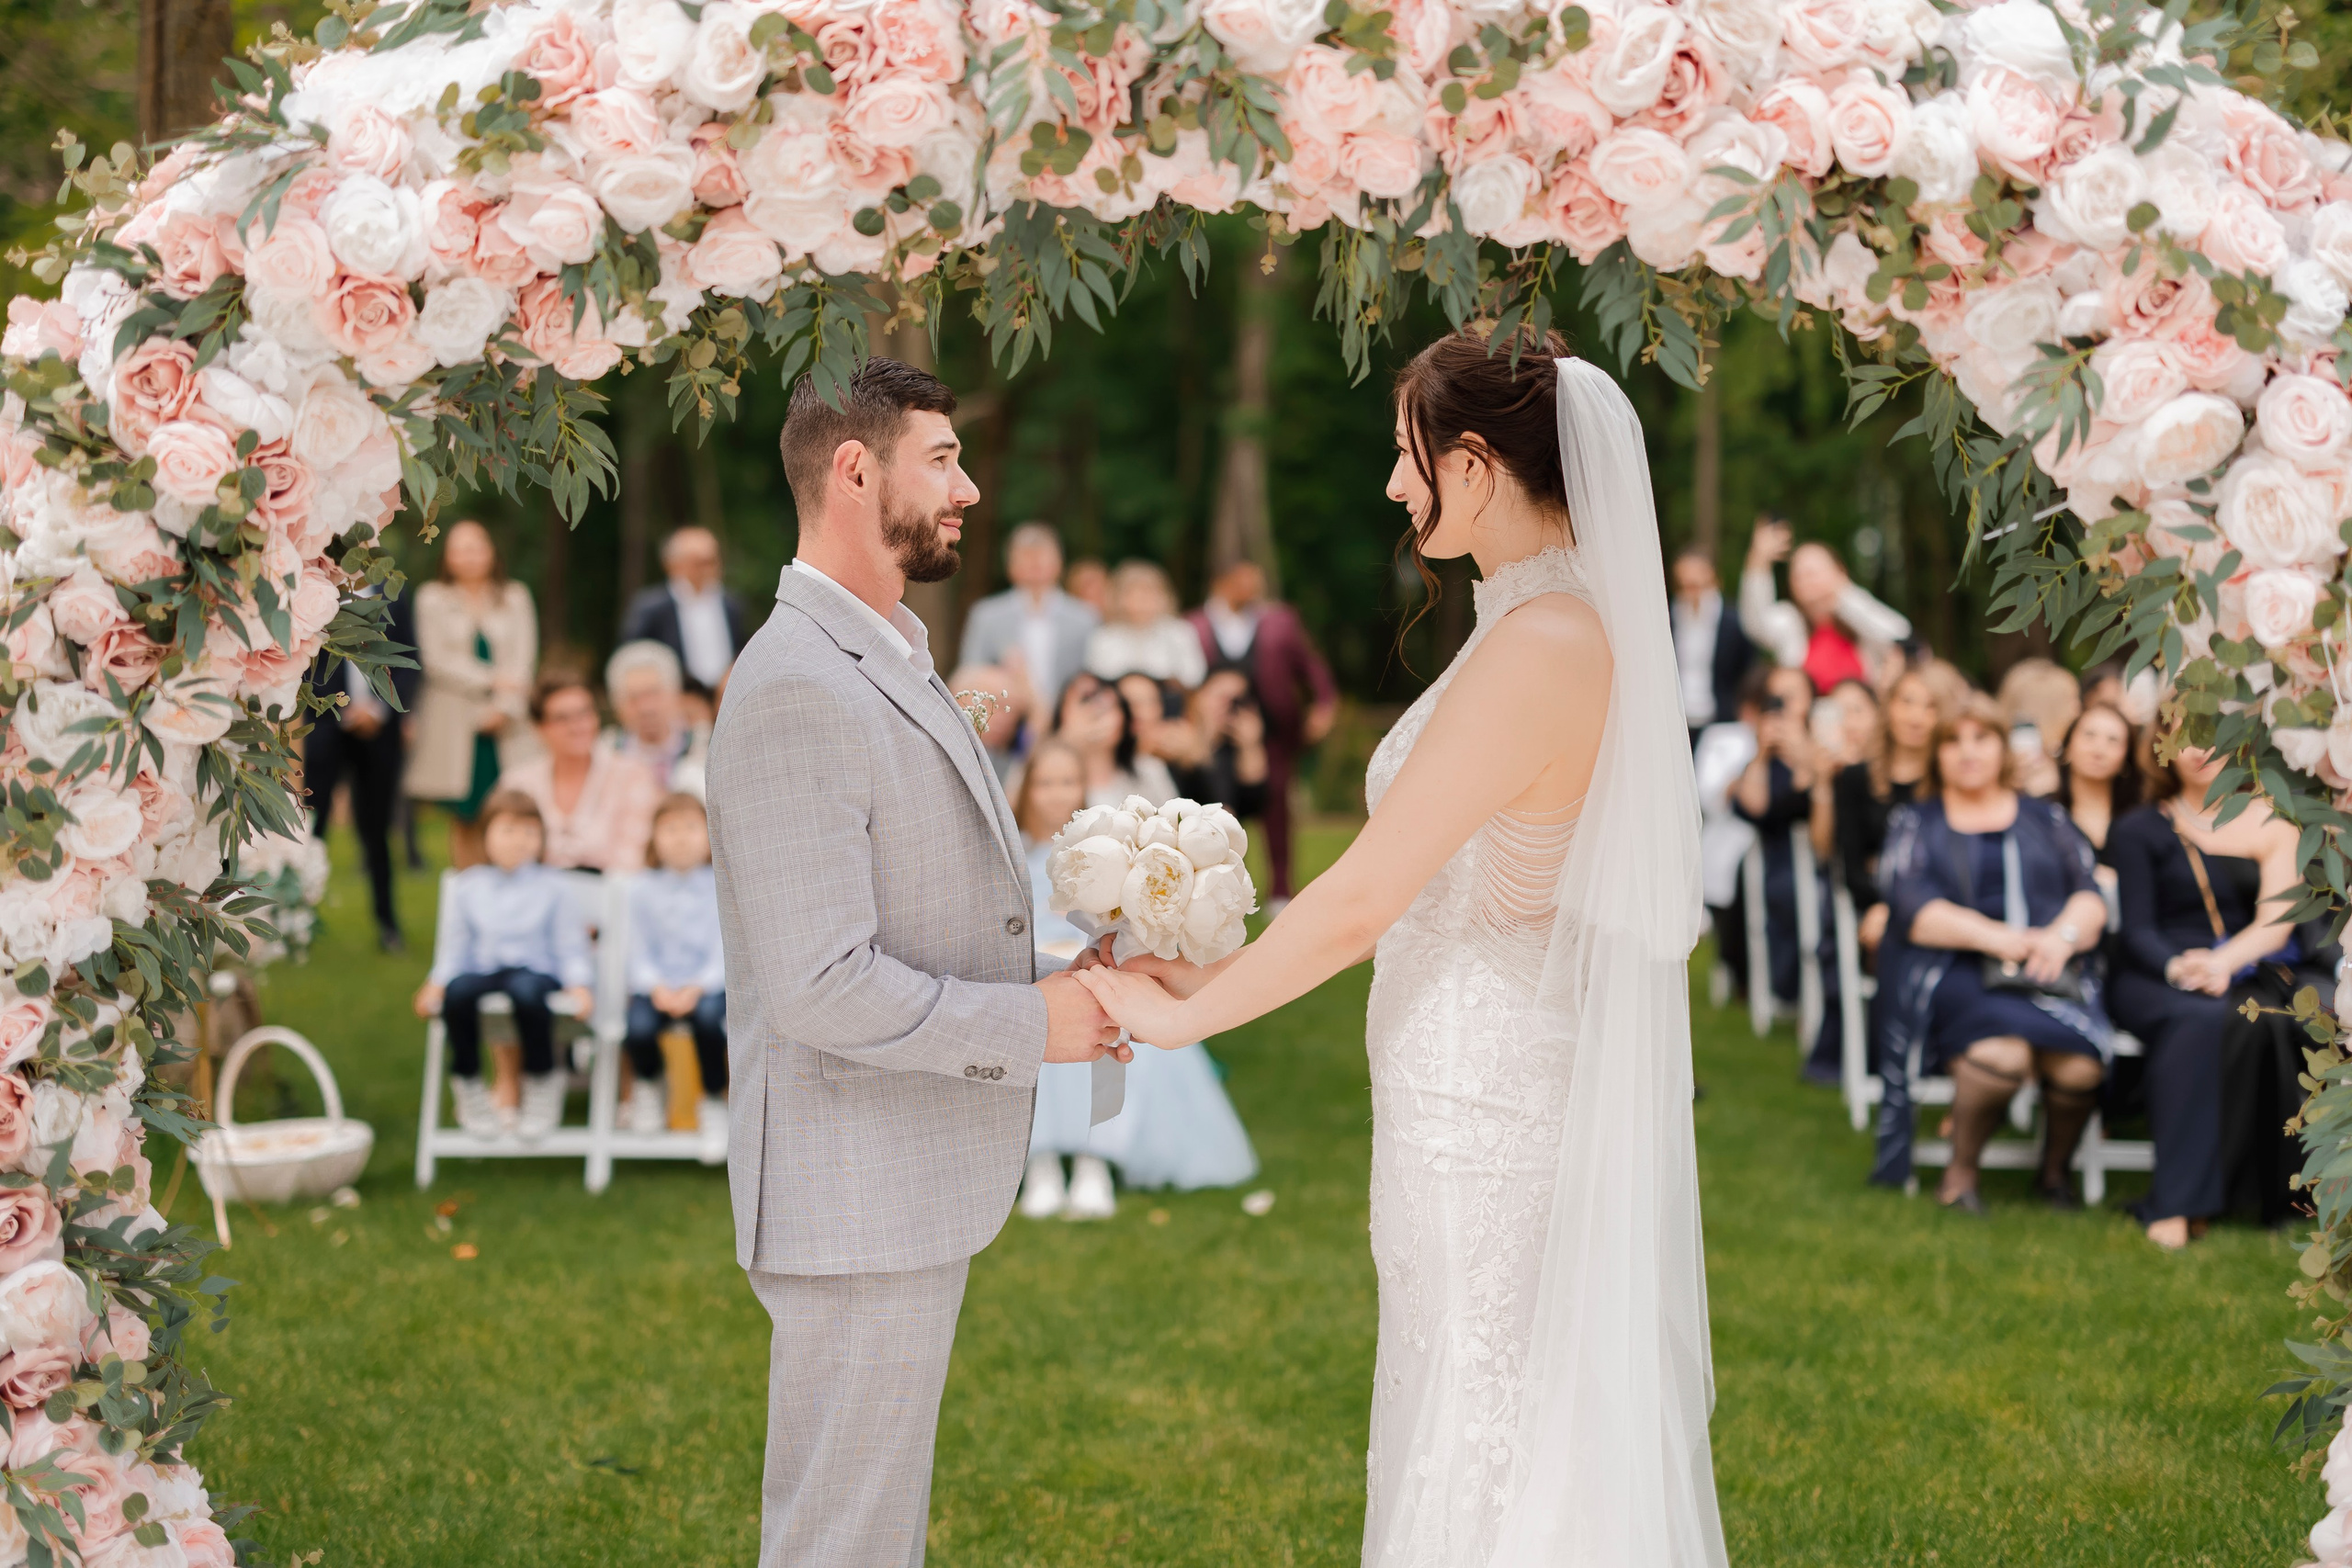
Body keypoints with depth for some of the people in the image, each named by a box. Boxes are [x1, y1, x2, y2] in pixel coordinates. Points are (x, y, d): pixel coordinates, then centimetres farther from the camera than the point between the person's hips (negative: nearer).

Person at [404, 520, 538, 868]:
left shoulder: (515, 598, 11)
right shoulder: (432, 599, 8)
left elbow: (523, 658, 3)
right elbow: (436, 659, -3)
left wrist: (505, 707, -12)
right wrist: (491, 680, -12)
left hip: (506, 724, 0)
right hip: (455, 727, 0)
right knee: (465, 821, 0)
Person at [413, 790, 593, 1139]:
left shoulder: (552, 886, 7)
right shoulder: (466, 886, 11)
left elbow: (570, 946, 5)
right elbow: (454, 945, 11)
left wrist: (577, 985, -11)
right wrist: (437, 983, -5)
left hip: (536, 970, -2)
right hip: (482, 972, 2)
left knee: (527, 991, -40)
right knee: (457, 991, -34)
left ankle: (542, 1082, -13)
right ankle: (468, 1084, -9)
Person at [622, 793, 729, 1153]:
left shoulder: (721, 888, 2)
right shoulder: (642, 890, 7)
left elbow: (724, 951, -5)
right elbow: (639, 951, 2)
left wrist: (697, 988, -21)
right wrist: (657, 988, -17)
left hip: (707, 984, -1)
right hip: (656, 985, 1)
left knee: (709, 1014, -37)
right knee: (638, 1027, -31)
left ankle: (714, 1102, -8)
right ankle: (649, 1084, 10)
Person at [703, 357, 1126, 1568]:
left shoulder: (891, 669, 14)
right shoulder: (795, 692, -20)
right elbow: (822, 987, -25)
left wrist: (1054, 977, 3)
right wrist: (1028, 1027, -16)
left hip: (914, 1191, 10)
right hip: (854, 1206, -10)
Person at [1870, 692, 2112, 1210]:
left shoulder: (2045, 818, 23)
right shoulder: (1914, 823, 17)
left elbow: (2091, 896, 10)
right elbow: (1912, 910, -1)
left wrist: (2062, 936, -13)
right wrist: (1995, 937, -15)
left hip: (2049, 969, 2)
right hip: (1953, 970, -2)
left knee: (2078, 1065, -30)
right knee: (2002, 1052, -36)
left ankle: (2056, 1168, -1)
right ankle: (1960, 1171, -14)